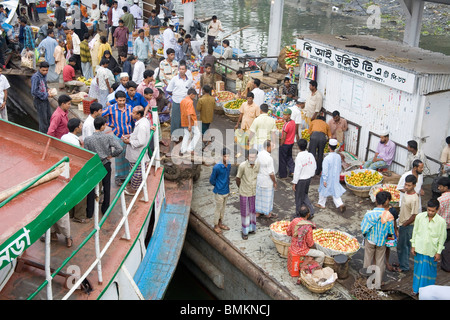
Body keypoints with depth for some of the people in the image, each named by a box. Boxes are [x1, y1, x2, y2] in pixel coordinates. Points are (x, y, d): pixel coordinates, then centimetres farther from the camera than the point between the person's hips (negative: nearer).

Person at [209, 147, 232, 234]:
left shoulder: (229, 165, -2)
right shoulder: (217, 167, -23)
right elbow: (212, 180, -12)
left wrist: (228, 189, 15)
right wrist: (218, 187, 1)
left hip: (226, 191, 6)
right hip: (219, 193, -6)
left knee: (223, 208, 20)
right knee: (218, 209, 8)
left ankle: (220, 223, 36)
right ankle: (216, 226, 24)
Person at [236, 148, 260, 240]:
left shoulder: (258, 165, -12)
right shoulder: (242, 166, -25)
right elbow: (238, 178, -10)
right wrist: (241, 188, 5)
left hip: (254, 192, 4)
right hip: (244, 193, -4)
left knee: (253, 211, 18)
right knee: (245, 212, 8)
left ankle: (251, 228, 37)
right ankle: (244, 231, 24)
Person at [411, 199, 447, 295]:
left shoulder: (441, 221, -12)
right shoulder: (419, 217, -7)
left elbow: (442, 238, -4)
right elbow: (415, 232, 3)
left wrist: (438, 252, -2)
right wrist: (413, 246, 4)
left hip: (432, 250, -2)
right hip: (419, 248, 2)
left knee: (430, 270, 9)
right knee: (418, 268, 13)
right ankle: (416, 288, 30)